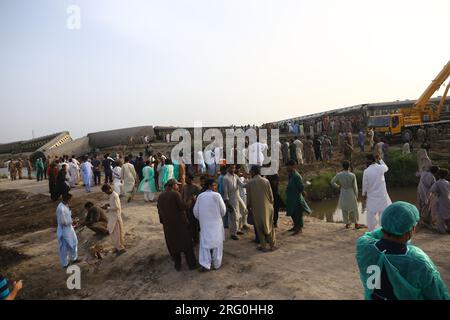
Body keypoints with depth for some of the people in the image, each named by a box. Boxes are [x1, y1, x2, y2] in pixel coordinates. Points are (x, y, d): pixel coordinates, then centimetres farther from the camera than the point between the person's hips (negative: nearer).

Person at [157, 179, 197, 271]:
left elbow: (159, 211, 9)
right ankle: (191, 264, 17)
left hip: (168, 224, 5)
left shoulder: (160, 197, 5)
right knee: (186, 243, 9)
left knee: (173, 244, 16)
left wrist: (163, 222, 19)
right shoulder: (175, 194, -14)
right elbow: (183, 207, -18)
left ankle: (177, 265, 23)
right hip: (180, 223, -4)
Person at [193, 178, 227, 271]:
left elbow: (195, 211, 5)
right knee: (217, 243, 10)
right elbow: (223, 210, -6)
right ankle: (216, 264, 20)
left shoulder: (200, 196, -1)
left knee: (205, 242, 9)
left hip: (204, 224, 3)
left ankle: (205, 264, 2)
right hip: (216, 223, -3)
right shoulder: (216, 195, -13)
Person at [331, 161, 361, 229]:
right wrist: (356, 196, 3)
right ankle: (356, 224, 23)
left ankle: (347, 224, 26)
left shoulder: (339, 175, -14)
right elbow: (355, 186, -10)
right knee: (353, 209, 15)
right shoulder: (352, 175, -18)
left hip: (343, 194, 1)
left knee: (344, 209, 15)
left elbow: (332, 182, -1)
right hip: (351, 193, -1)